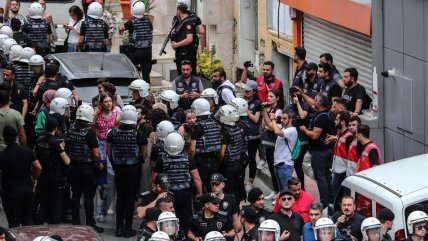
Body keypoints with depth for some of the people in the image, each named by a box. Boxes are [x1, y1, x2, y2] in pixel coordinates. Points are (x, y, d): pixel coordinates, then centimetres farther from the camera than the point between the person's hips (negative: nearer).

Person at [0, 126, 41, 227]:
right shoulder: (27, 151, -2)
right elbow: (38, 168, -4)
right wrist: (33, 179, 12)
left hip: (10, 192, -4)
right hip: (27, 189, 4)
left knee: (14, 223, 4)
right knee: (27, 219, 15)